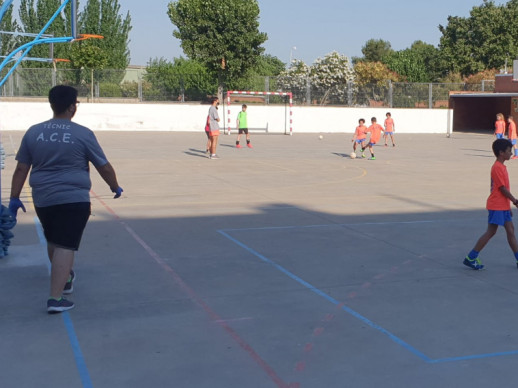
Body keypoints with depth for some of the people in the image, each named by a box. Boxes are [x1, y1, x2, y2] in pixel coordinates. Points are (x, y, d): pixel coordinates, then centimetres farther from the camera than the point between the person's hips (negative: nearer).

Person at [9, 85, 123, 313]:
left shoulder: (33, 132, 4)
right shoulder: (83, 134, -8)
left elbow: (21, 169, 6)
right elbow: (104, 167, -1)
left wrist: (14, 198, 13)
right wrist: (116, 188, 15)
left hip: (42, 199, 5)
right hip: (73, 200, -5)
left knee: (53, 242, 23)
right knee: (65, 246, -5)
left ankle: (64, 278, 43)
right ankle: (56, 298, -9)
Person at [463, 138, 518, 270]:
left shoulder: (501, 166, 13)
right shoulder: (497, 168, -17)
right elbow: (503, 188, -18)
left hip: (503, 206, 10)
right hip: (496, 206, -10)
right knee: (490, 232, -6)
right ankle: (470, 258, -1)